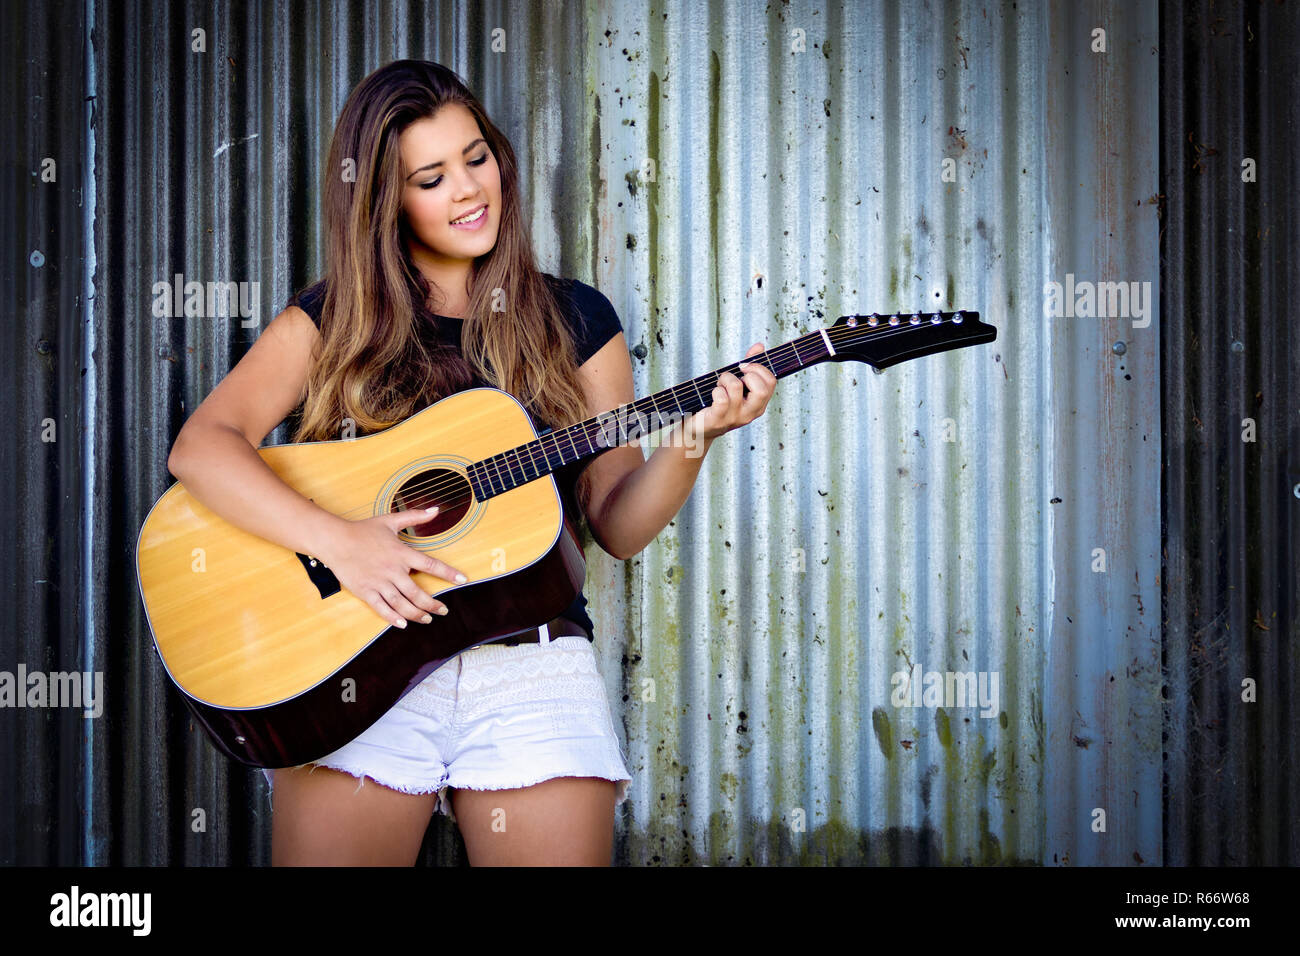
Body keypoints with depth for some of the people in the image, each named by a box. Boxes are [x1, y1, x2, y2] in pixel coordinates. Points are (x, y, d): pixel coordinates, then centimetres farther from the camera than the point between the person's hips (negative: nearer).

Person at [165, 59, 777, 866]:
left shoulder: (575, 320, 13)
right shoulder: (330, 322, 9)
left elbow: (617, 524, 10)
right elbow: (201, 445, -5)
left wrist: (689, 442, -9)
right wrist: (338, 541, -17)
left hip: (529, 653, 1)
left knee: (561, 848, -15)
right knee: (327, 845, -17)